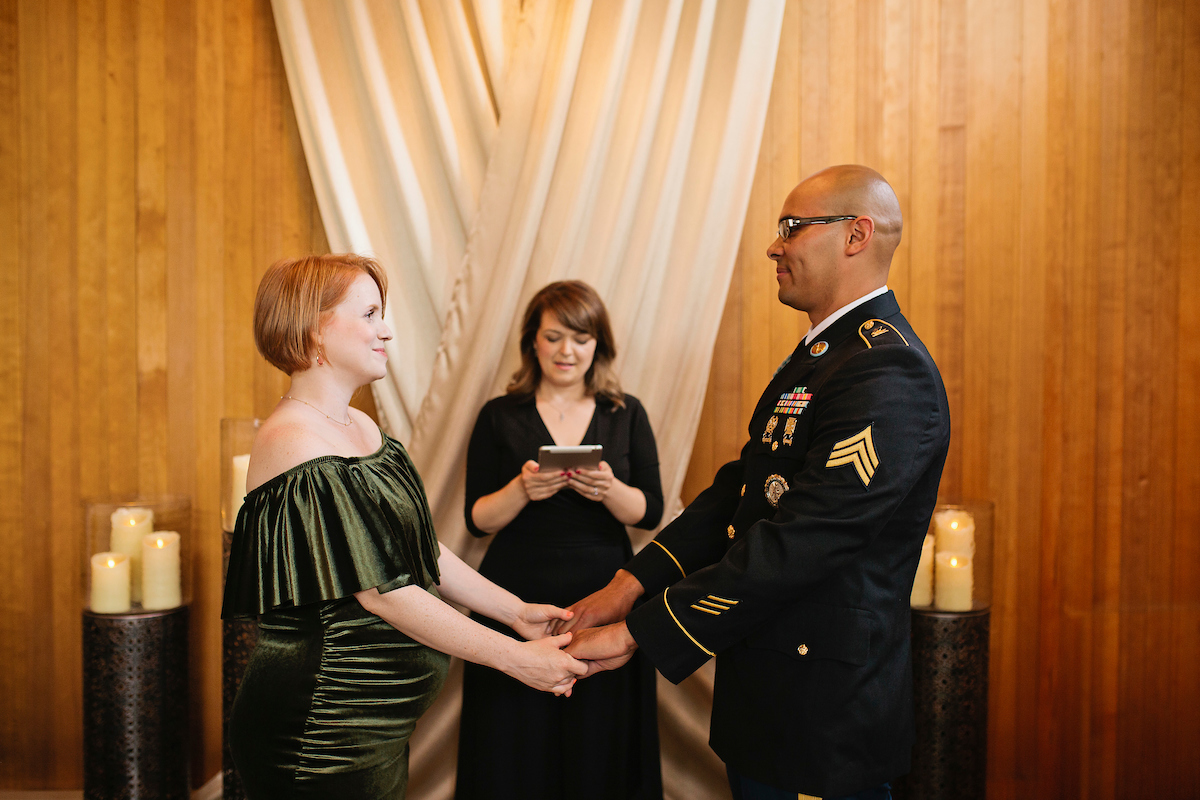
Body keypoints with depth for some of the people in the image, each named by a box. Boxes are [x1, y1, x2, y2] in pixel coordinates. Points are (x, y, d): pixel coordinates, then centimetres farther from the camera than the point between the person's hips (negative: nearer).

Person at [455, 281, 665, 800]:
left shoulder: (627, 415, 5)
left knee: (599, 749, 8)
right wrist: (521, 490, -19)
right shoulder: (500, 417, 3)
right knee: (519, 747, 7)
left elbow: (649, 513, 2)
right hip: (517, 599, 0)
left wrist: (610, 489, -18)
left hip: (603, 597, 1)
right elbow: (478, 519, 0)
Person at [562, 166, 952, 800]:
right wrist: (629, 584, -2)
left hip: (824, 711, -9)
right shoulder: (817, 354, 11)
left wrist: (635, 632, -22)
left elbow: (795, 544, -28)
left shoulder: (890, 374, -22)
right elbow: (738, 491, 8)